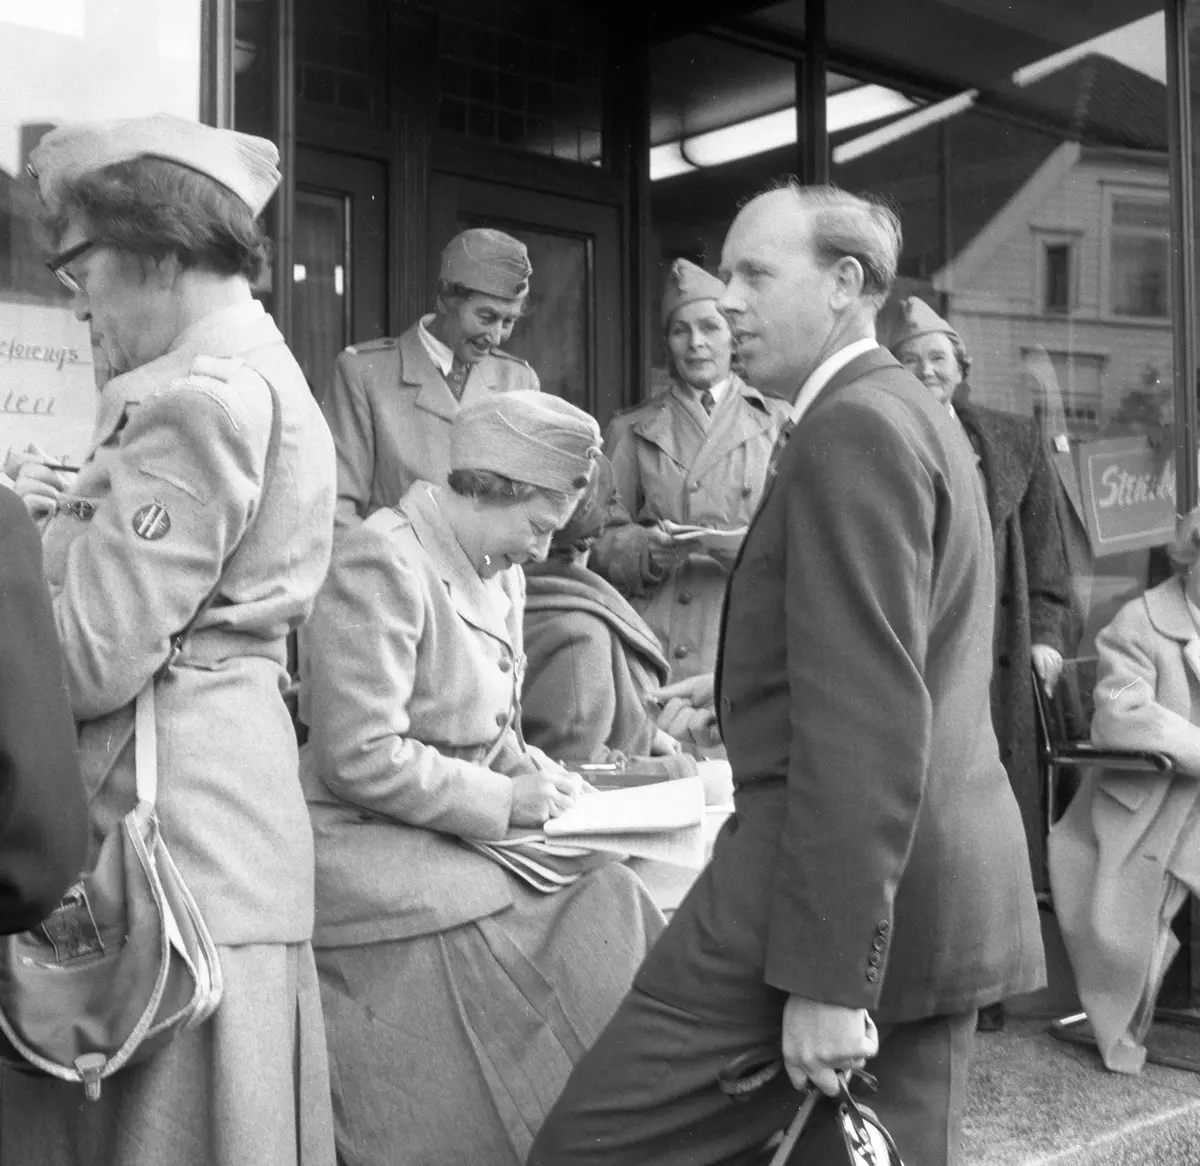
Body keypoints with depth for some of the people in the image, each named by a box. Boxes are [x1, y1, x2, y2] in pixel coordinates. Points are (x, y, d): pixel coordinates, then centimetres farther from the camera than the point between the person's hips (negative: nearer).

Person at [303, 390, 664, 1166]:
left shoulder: (502, 576, 12)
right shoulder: (385, 563, -15)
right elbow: (362, 759, -20)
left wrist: (538, 775, 0)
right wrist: (504, 801, -16)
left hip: (458, 839, 8)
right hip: (374, 849, -8)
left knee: (606, 903, -13)